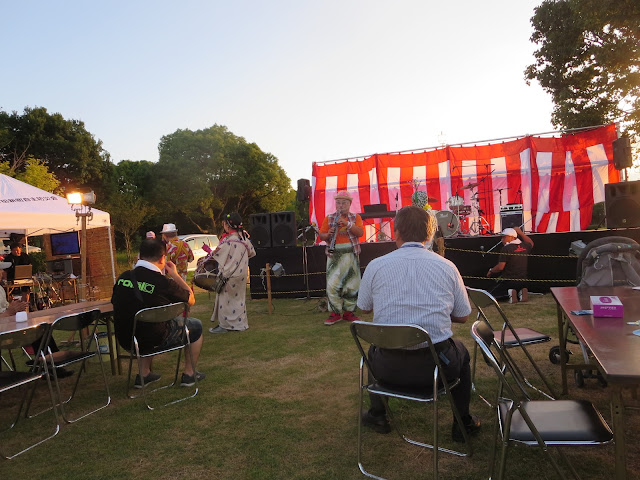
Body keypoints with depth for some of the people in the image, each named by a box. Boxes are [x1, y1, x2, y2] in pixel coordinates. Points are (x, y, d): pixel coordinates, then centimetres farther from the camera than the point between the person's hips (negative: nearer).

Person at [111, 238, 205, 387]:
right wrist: (175, 275, 3)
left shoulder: (123, 277, -6)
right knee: (196, 325, 16)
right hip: (154, 340, -6)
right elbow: (191, 300, -5)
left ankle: (143, 374, 35)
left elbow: (115, 302, 12)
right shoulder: (163, 282, -20)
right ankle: (189, 373, 26)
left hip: (124, 340, 6)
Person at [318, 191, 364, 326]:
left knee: (351, 284, 3)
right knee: (332, 285, -7)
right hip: (334, 255, 0)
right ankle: (335, 313, 3)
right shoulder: (329, 218, 11)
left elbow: (360, 232, -6)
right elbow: (321, 235, 9)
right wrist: (328, 234, -13)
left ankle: (349, 312, 15)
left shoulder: (355, 217, 9)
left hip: (351, 254, 0)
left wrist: (347, 223, -17)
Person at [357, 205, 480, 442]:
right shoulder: (447, 266, -3)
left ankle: (377, 415, 47)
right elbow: (462, 316, 6)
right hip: (435, 365, 0)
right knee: (461, 351, 33)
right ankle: (463, 423, 40)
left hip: (389, 368, 0)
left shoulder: (375, 265, -4)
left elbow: (364, 307, 11)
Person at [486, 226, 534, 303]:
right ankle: (522, 291, 0)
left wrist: (490, 271, 1)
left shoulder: (506, 249, -16)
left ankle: (509, 292, -16)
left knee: (492, 294, 10)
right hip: (522, 281, 6)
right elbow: (531, 243, 31)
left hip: (508, 281, -6)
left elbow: (500, 267, -18)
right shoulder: (524, 246, 4)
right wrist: (520, 232, 32)